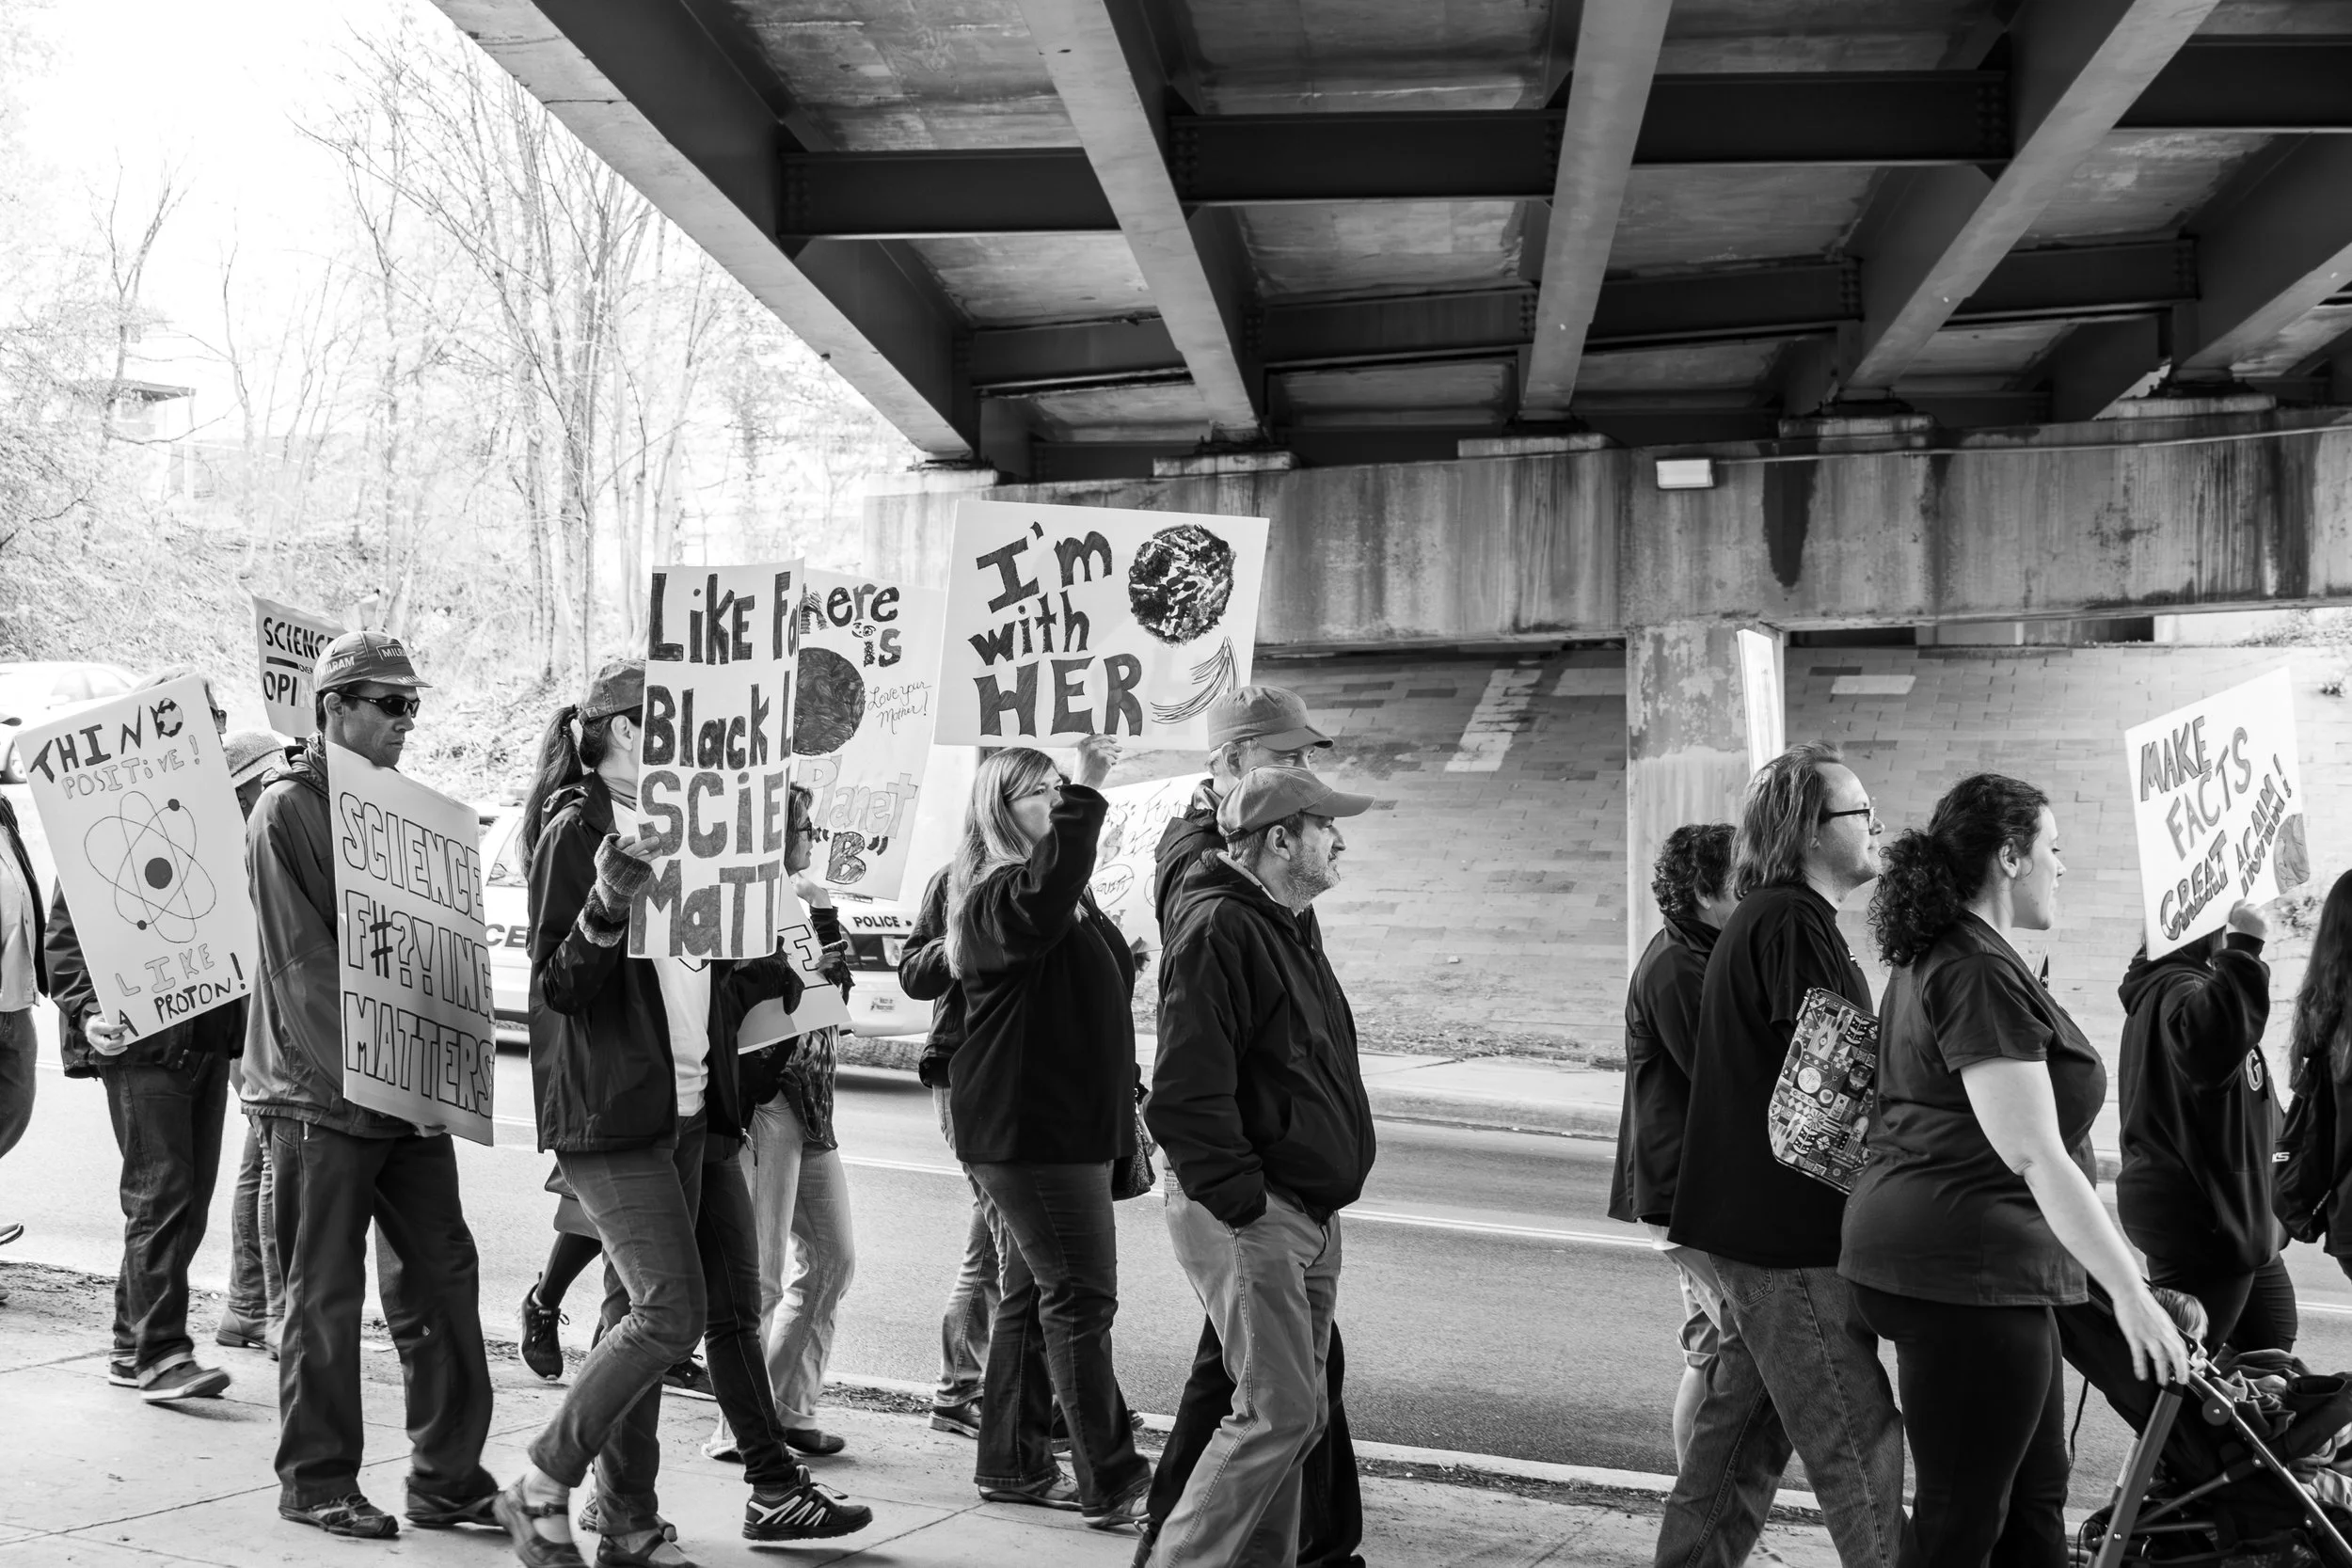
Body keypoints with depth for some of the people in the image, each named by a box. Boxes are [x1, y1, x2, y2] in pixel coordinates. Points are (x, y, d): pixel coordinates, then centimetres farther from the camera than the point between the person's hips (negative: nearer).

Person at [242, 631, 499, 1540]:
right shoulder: (288, 810, -8)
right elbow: (301, 963, -15)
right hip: (321, 1095, -7)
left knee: (442, 1278, 7)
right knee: (325, 1295, 3)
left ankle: (447, 1476, 16)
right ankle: (316, 1482, 16)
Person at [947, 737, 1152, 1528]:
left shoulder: (1070, 903, 18)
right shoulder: (998, 899, -14)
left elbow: (1100, 983, 30)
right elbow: (1047, 889, -40)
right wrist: (1085, 794, -42)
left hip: (1066, 1121, 10)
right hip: (1028, 1127, -10)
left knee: (1033, 1294, 15)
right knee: (1080, 1299, -8)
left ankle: (1013, 1464, 24)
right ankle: (1112, 1486, -4)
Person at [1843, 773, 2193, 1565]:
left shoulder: (1930, 959, 15)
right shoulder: (1982, 975, -18)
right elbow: (2034, 1155, -23)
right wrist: (2131, 1293, -22)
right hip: (1966, 1269, -11)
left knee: (2033, 1498, 18)